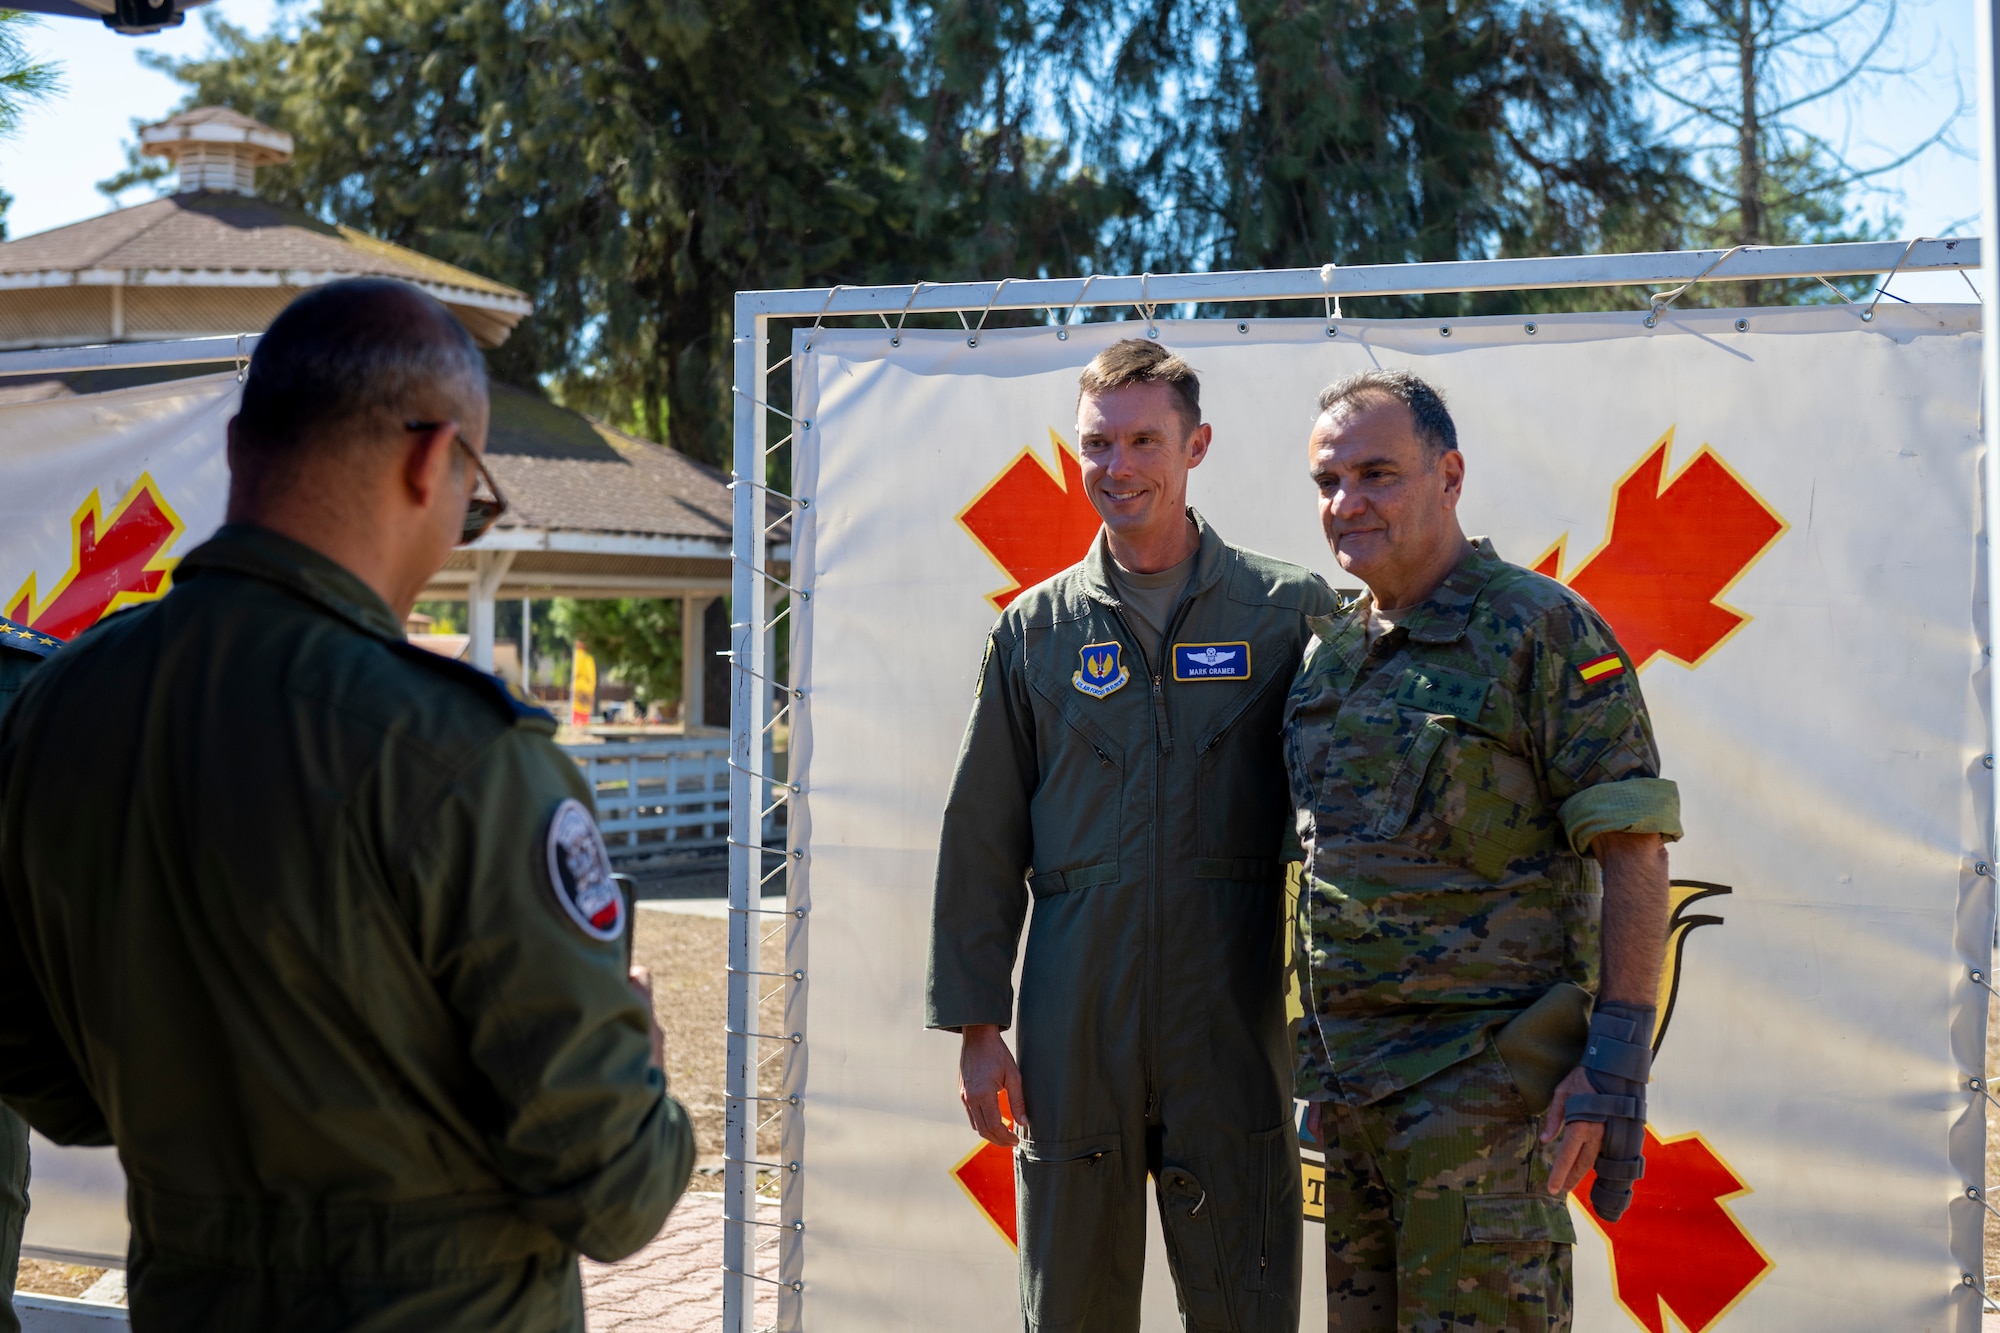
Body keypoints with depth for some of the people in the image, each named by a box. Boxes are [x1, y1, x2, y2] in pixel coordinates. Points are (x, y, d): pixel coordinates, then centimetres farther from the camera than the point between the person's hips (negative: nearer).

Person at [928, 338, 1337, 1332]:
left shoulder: (1289, 613, 2)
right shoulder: (1035, 631, 8)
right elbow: (981, 839, 9)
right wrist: (975, 1025, 4)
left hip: (1232, 1028, -1)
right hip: (1073, 1035, 2)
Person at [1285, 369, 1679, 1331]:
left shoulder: (1542, 630, -8)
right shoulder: (1326, 649, 12)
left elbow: (1634, 856, -11)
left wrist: (1616, 1061, -17)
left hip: (1485, 1074, -7)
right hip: (1345, 1077, 7)